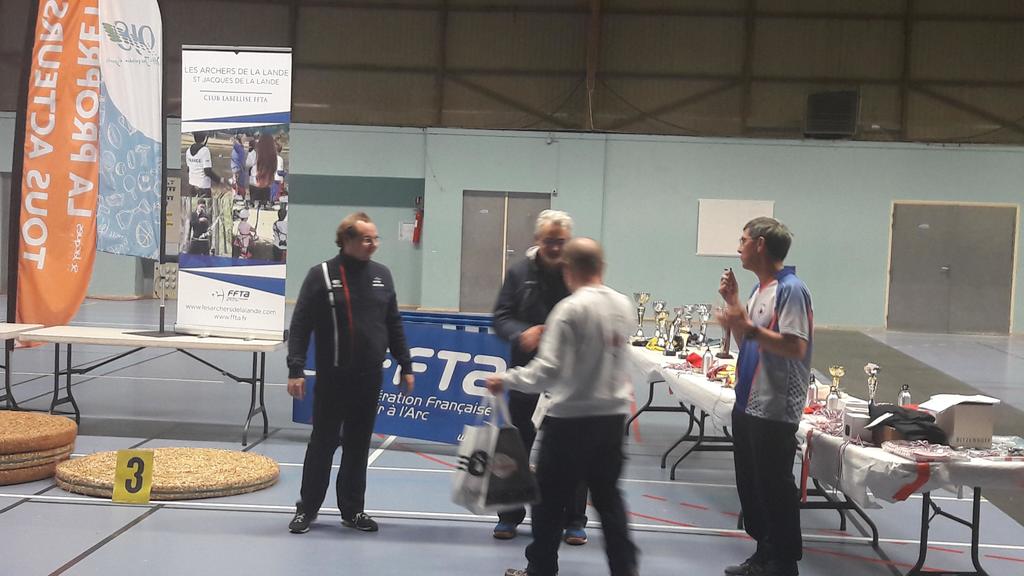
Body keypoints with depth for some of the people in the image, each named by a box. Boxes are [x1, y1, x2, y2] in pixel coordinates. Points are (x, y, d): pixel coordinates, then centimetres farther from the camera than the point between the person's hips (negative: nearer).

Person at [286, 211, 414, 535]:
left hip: (370, 379, 4)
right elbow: (300, 325, -7)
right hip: (332, 378, -4)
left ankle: (352, 510, 22)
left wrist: (405, 366, 12)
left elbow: (394, 325, 14)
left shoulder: (382, 275, 8)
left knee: (358, 446, 11)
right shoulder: (322, 275, -6)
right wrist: (295, 369, -13)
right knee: (322, 444, 5)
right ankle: (306, 508, 18)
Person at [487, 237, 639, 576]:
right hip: (613, 415, 6)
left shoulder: (570, 309, -16)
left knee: (550, 498, 8)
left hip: (572, 418, -6)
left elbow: (548, 370, -20)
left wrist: (506, 380, -10)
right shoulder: (624, 305, 4)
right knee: (608, 496, 16)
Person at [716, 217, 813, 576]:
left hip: (774, 408, -9)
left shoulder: (790, 290, -15)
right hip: (748, 402, 9)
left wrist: (750, 328, -28)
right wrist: (733, 301, 9)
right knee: (750, 485, 16)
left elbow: (795, 347, -23)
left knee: (775, 488, 0)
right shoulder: (759, 289, 13)